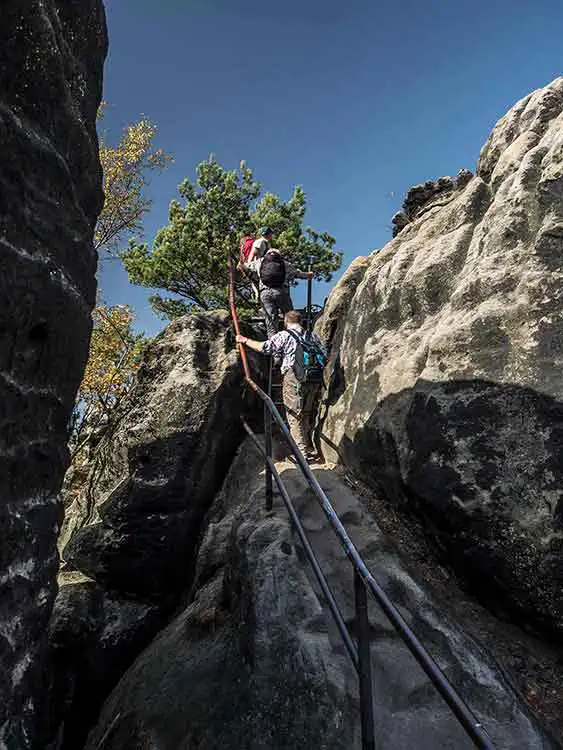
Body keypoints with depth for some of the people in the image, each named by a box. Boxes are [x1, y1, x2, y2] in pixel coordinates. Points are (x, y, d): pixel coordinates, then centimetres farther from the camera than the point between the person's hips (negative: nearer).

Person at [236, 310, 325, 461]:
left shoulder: (284, 336, 1)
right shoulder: (313, 336, 15)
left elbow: (264, 347, -5)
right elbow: (324, 357, 10)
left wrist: (245, 340, 7)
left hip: (294, 378, -5)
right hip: (315, 380, 5)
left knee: (295, 416, 1)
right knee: (309, 415, 15)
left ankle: (303, 452, 0)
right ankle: (311, 449, 21)